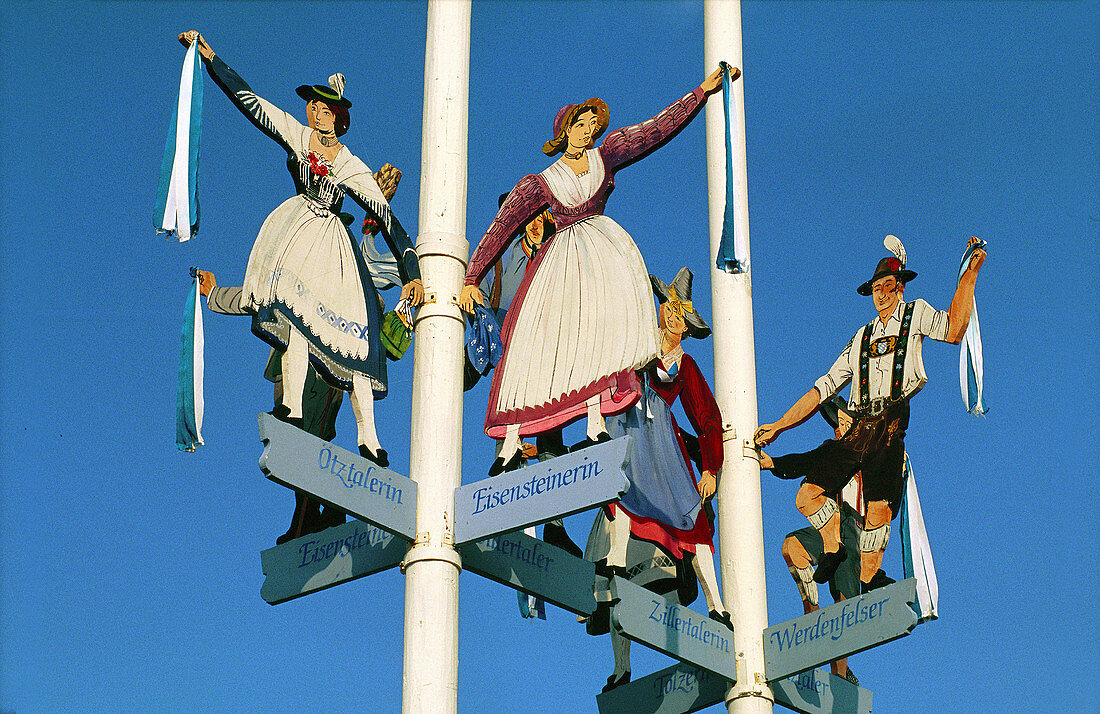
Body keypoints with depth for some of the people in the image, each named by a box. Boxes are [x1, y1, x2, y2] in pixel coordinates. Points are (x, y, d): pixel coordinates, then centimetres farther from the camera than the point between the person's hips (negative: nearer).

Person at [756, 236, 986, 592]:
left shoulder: (915, 314, 18)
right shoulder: (861, 338, 29)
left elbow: (953, 331, -4)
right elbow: (823, 388, 27)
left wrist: (970, 273, -8)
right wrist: (778, 426, 22)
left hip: (891, 428, -4)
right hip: (856, 428, 4)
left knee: (879, 508, -14)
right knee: (808, 494, -7)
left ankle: (868, 580, -2)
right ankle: (834, 549, 13)